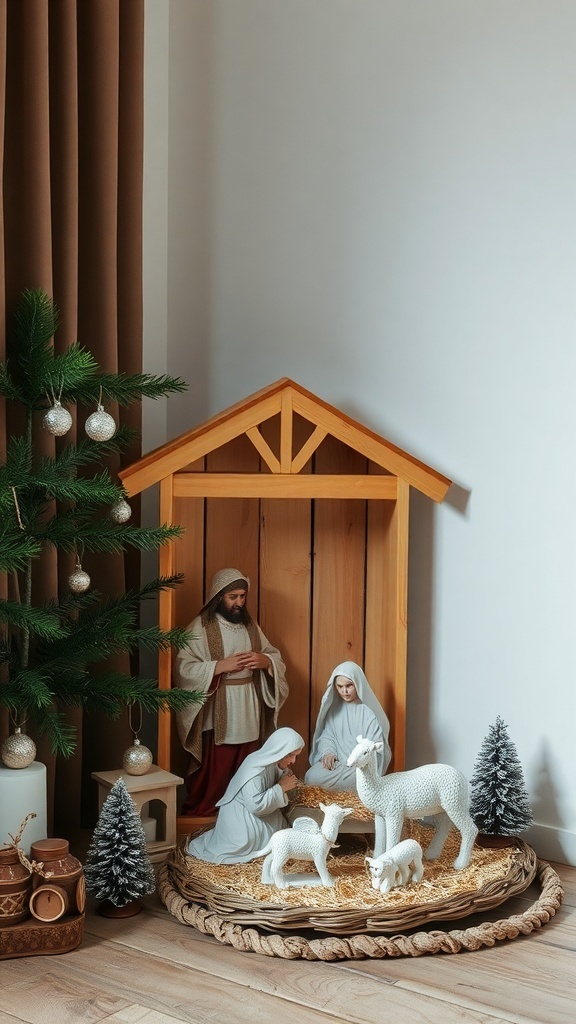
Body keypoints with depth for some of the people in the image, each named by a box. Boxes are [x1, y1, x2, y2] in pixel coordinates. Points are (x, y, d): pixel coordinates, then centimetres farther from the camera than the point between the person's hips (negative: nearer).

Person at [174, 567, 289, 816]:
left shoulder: (250, 625, 12)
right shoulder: (201, 627, -6)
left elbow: (276, 657, 14)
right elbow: (184, 668, -14)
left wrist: (265, 661, -9)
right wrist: (221, 666, -21)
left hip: (249, 714, 5)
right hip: (216, 716, -5)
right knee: (213, 773, -4)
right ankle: (200, 817, 11)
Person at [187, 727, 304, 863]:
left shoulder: (271, 761, -3)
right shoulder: (254, 770, -29)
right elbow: (256, 805, -32)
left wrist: (286, 778, -9)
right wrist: (281, 788, -26)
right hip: (239, 819, -9)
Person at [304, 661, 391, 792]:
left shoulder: (370, 710, -6)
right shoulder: (334, 707, 9)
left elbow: (374, 745, -9)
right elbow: (327, 735, 10)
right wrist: (328, 752, -11)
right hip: (336, 761, 5)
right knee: (311, 778, -23)